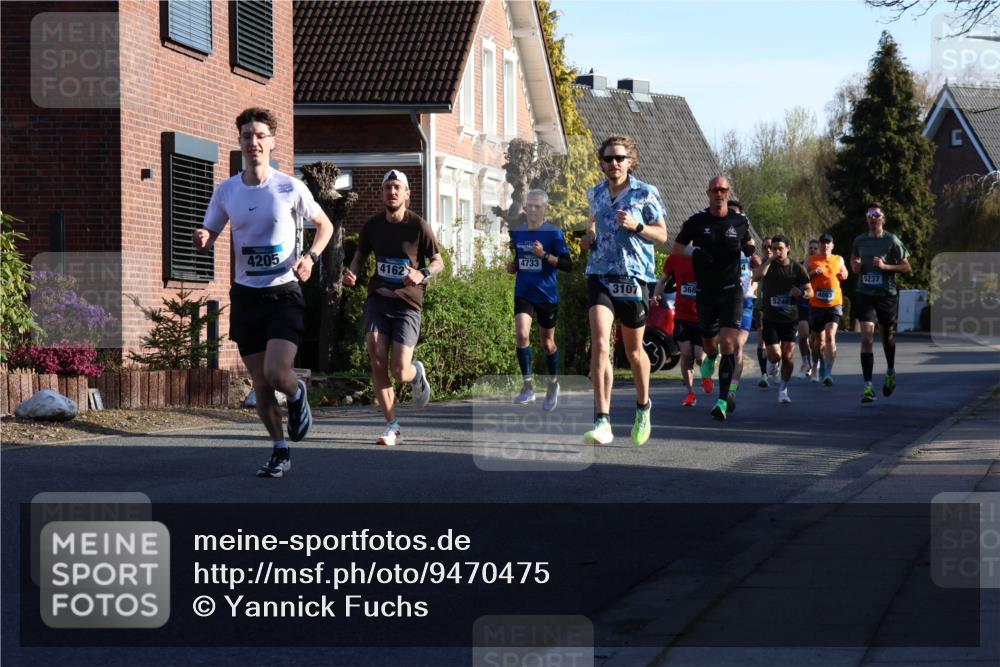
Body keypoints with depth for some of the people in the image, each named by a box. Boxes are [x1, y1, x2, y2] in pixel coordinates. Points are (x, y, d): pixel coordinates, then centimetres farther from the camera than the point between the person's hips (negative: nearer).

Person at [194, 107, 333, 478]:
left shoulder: (290, 188, -5)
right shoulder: (226, 191, 2)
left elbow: (324, 226, 8)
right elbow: (208, 236, 12)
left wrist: (310, 257, -10)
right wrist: (202, 239, -12)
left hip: (283, 293, -3)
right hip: (245, 294, 3)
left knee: (276, 374, -19)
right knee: (260, 383, 5)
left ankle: (297, 394, 18)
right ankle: (280, 451, 21)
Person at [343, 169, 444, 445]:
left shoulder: (418, 226, -6)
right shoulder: (372, 225, 4)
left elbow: (438, 261, 2)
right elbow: (360, 255, 19)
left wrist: (422, 274, -19)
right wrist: (351, 273, -3)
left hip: (407, 302, -3)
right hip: (378, 298, 3)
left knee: (400, 372, -11)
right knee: (376, 359, -13)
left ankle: (417, 374, 29)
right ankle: (392, 426, -2)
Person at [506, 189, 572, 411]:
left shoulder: (554, 233, -8)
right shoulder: (517, 233, 6)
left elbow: (568, 265, -12)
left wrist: (545, 255, -24)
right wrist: (512, 266, 1)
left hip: (547, 295, -2)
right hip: (523, 292, 2)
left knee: (547, 342, 9)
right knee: (522, 334, -19)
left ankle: (553, 384, 32)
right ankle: (528, 385, -10)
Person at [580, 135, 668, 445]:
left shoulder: (645, 194, -2)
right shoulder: (596, 194, 10)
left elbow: (662, 234, 1)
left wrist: (636, 226, -17)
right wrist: (589, 236, 9)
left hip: (634, 276, -2)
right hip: (600, 275, 2)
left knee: (634, 349, 11)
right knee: (600, 344, -16)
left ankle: (643, 406, 38)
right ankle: (602, 420, -21)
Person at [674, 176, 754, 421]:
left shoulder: (740, 222, 2)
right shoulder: (696, 221, -1)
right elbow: (677, 246, 9)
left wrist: (749, 250, -3)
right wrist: (694, 251, -11)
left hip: (732, 291, -1)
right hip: (706, 292, 1)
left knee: (728, 343, -15)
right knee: (709, 344, 13)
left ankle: (723, 400, -14)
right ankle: (710, 358, 53)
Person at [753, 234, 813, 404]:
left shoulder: (796, 268, 0)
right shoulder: (768, 265, -1)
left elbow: (810, 292, 2)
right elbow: (757, 275, -24)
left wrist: (801, 292, -19)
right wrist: (770, 259, -23)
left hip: (789, 319, 1)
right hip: (770, 318, -1)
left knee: (788, 356, -4)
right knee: (775, 355, -11)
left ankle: (783, 389, 14)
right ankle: (773, 364, 27)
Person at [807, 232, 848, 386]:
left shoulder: (838, 260, 8)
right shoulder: (811, 261, 3)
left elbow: (844, 274, 27)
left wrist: (844, 275, 4)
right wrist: (813, 273, -14)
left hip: (834, 304, -1)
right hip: (816, 305, 1)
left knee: (830, 337, -19)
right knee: (819, 340, 12)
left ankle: (828, 373, -24)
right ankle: (821, 367, 38)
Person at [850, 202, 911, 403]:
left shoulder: (892, 241, -6)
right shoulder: (859, 240, 4)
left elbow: (907, 267, -4)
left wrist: (885, 266, -17)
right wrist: (855, 265, 3)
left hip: (887, 295, -1)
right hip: (864, 294, 1)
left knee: (887, 336, 16)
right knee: (867, 338, -12)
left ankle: (890, 372, 45)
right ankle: (868, 387, -13)